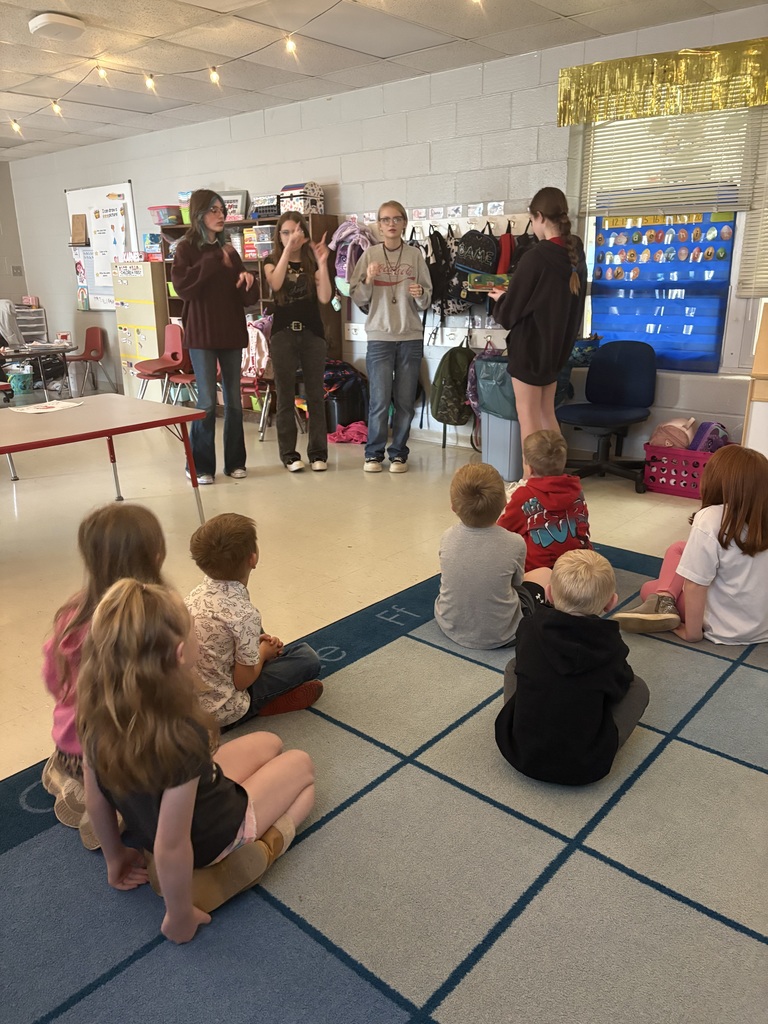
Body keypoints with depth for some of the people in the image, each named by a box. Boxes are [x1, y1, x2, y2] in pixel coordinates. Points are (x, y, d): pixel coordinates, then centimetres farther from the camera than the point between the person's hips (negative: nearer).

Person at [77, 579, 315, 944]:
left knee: (269, 743, 22)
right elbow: (170, 849, -33)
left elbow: (95, 799, -6)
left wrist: (115, 857, 11)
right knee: (302, 766, 19)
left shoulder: (99, 715, -20)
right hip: (212, 838, -6)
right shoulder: (181, 739, -41)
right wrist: (180, 918, -14)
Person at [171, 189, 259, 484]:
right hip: (201, 335, -5)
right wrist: (215, 260, -16)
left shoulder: (228, 249, 13)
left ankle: (235, 461, 17)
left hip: (231, 333, 5)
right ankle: (200, 466, 5)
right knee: (207, 401, -5)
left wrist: (249, 280, -10)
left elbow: (247, 298, 12)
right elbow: (182, 286, -19)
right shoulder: (187, 247, -2)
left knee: (234, 400, 7)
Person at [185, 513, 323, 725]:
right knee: (307, 657, -2)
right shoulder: (244, 614, -28)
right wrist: (263, 653, 0)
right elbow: (243, 681, -18)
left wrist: (257, 642, 6)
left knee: (261, 640, 26)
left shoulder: (198, 593, -6)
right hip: (222, 711, -8)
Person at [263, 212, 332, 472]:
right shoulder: (272, 260, 5)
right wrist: (287, 249, -24)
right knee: (286, 395, 2)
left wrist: (322, 263, -16)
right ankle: (289, 454, 10)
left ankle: (318, 452, 11)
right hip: (283, 334, 0)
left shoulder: (312, 261, 6)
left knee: (315, 394, 4)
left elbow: (325, 298, -8)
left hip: (312, 333, 1)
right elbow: (275, 283, -18)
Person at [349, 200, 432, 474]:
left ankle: (398, 453, 18)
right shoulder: (370, 254, 3)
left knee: (405, 401, 5)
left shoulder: (415, 255, 4)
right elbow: (357, 298, 2)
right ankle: (374, 453, 14)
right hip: (379, 337, -1)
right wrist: (368, 280, -15)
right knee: (380, 400, -1)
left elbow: (427, 300, 6)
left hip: (411, 338, 1)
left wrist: (420, 294, -15)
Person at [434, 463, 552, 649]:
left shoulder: (447, 539, -15)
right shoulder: (515, 544, -23)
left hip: (450, 628, 3)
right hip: (499, 636, -3)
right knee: (545, 573, 15)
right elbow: (517, 580, -3)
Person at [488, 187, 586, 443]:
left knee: (527, 416, 2)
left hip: (530, 346, -8)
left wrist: (500, 298, 6)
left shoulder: (535, 258, -20)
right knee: (546, 414, 16)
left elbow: (509, 313, -15)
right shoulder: (576, 254, 4)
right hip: (556, 344, 8)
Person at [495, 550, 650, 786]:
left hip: (519, 753, 2)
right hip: (585, 769, -1)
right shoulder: (611, 647, -13)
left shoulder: (530, 628, -9)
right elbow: (617, 689, 7)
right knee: (638, 687, 12)